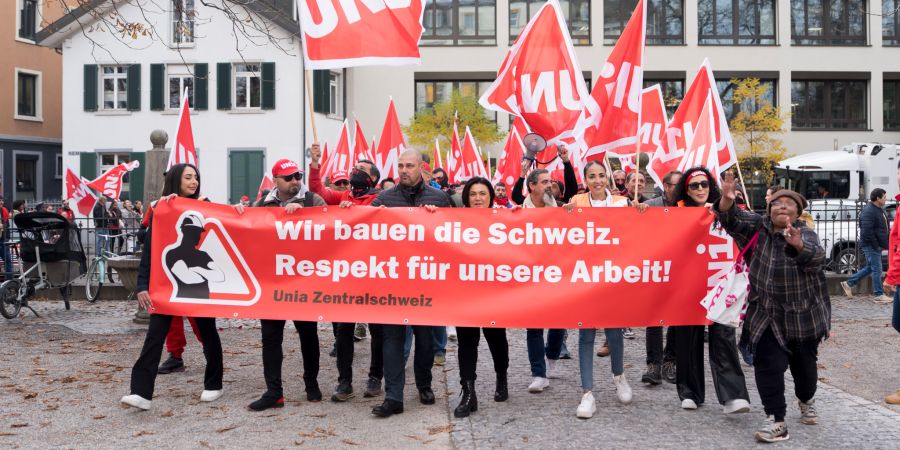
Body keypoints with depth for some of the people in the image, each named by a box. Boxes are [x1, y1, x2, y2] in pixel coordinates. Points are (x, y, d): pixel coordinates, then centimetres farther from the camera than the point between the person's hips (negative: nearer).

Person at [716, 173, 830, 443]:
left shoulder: (805, 234, -10)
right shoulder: (758, 228, 0)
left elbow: (816, 258, -30)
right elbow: (733, 220, -12)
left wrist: (798, 244, -52)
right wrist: (727, 200, -34)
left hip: (803, 316, -1)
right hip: (766, 315, 1)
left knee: (803, 365, 16)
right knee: (768, 366, -8)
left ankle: (807, 401, 46)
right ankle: (776, 420, -1)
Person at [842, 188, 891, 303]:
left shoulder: (879, 210, 14)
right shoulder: (869, 211, -18)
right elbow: (867, 231, -23)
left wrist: (885, 244, 13)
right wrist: (876, 245, -19)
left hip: (876, 245, 10)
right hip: (871, 246, -10)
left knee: (870, 268, 16)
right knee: (876, 269, -4)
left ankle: (848, 283, 23)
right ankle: (879, 295, 4)